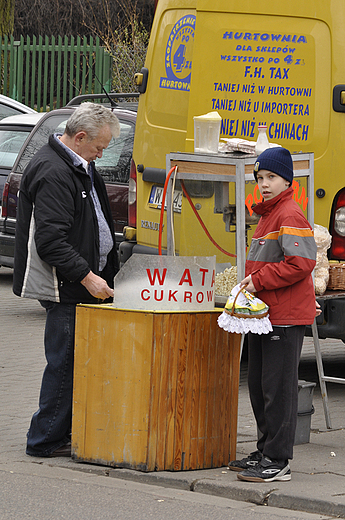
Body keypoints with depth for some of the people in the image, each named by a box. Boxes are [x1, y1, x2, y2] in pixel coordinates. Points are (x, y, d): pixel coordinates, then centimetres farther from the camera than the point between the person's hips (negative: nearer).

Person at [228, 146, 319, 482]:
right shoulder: (267, 215, 19)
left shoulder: (290, 216, -13)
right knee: (258, 386, 15)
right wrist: (251, 284, 13)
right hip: (263, 315, 10)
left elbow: (300, 264, -22)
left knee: (278, 388, -8)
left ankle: (277, 462, -6)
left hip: (285, 318, -10)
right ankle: (265, 453, 23)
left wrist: (259, 280, -17)